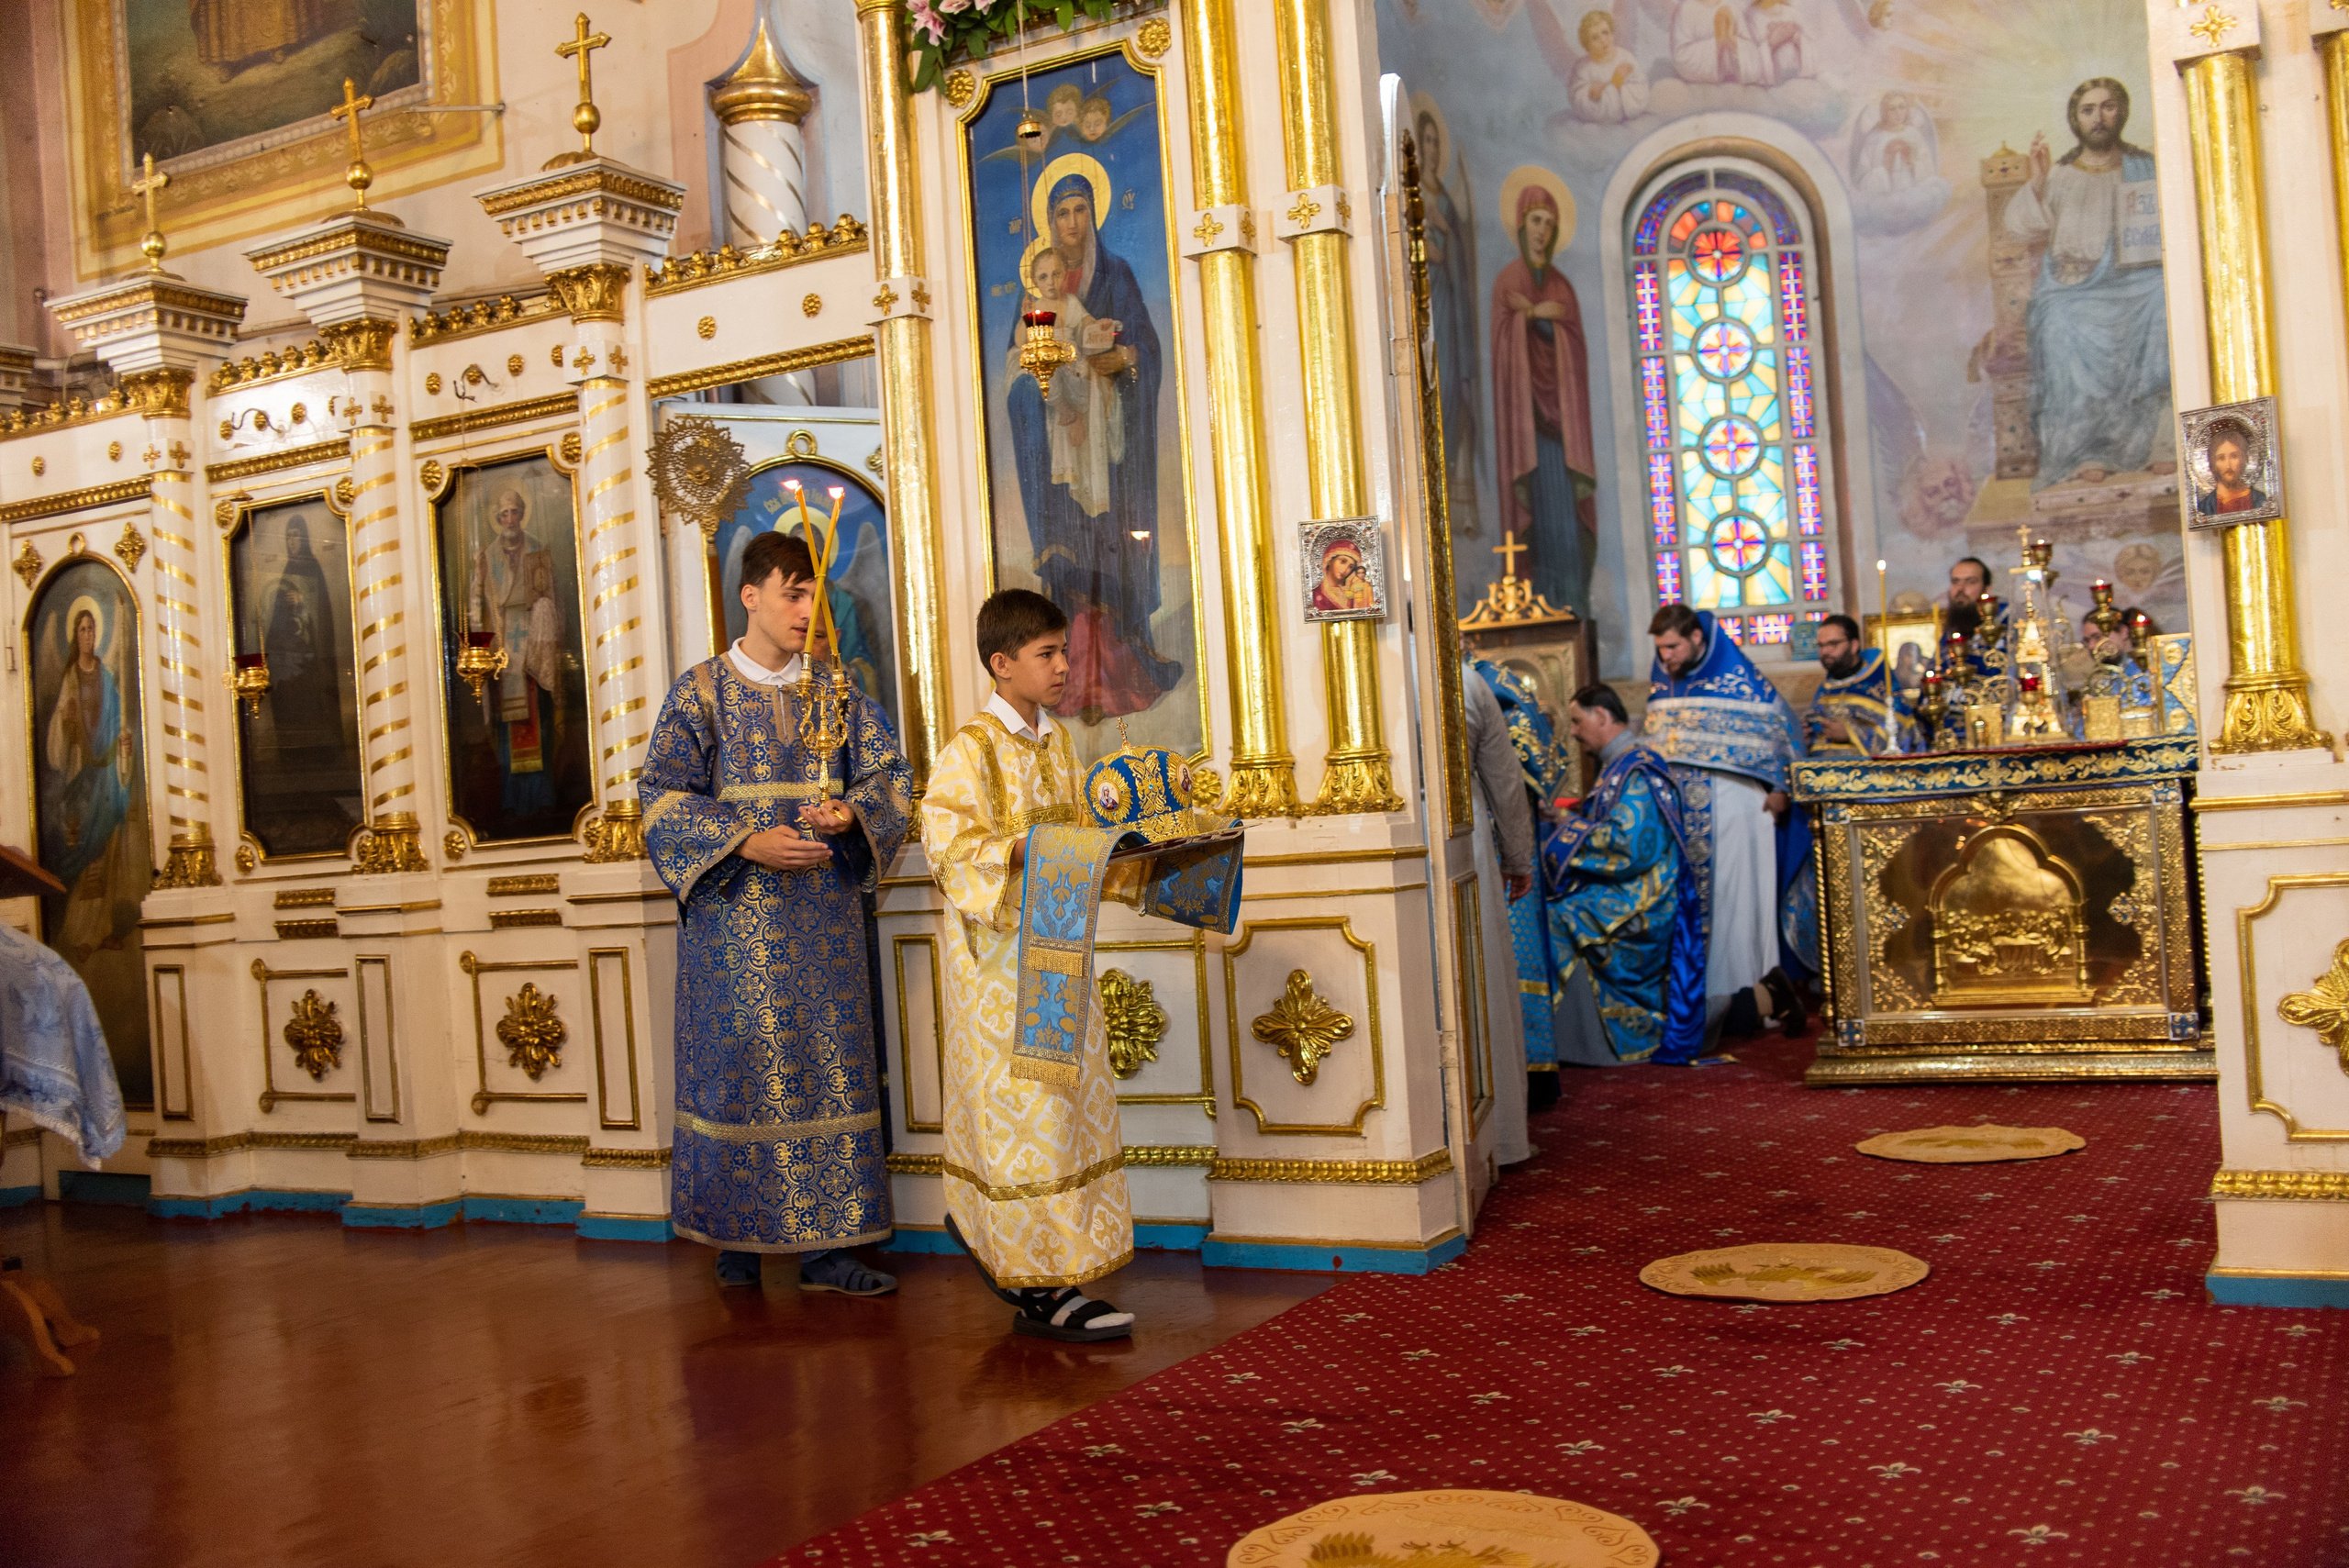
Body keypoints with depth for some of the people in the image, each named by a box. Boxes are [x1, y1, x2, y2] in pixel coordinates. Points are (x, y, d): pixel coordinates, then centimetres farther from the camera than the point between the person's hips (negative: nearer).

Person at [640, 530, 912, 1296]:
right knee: (737, 1068, 0)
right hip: (734, 916, -3)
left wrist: (852, 813, -13)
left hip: (823, 917, 3)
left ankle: (827, 1245, 7)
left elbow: (888, 774, 9)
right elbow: (663, 798, -4)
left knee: (828, 1065, 2)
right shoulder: (701, 693, 1)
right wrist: (746, 843, -17)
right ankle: (736, 1236, 13)